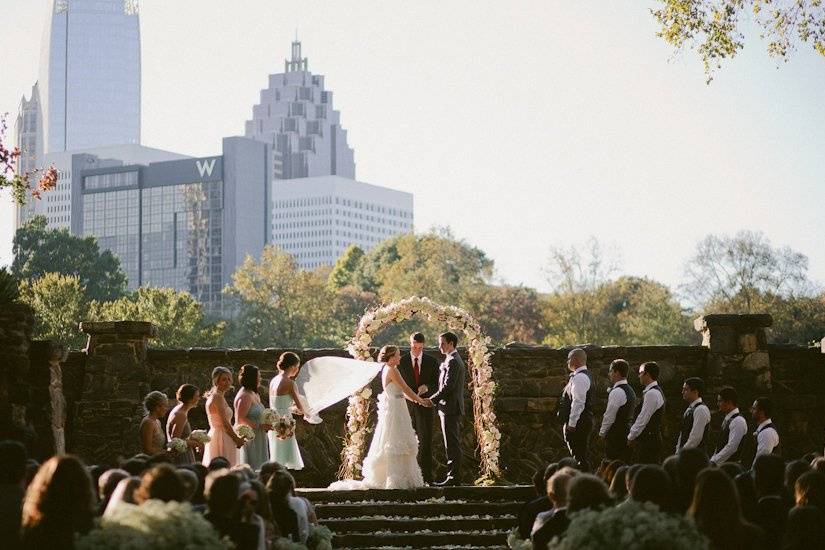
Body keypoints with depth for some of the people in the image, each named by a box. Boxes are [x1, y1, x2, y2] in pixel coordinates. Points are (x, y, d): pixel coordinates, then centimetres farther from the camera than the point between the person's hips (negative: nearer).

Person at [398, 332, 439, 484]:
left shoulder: (432, 362, 6)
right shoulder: (401, 361, 4)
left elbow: (436, 384, 7)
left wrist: (426, 387, -14)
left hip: (425, 406, 0)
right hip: (407, 406, 0)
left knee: (425, 441, -2)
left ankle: (426, 475, 0)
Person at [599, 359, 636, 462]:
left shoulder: (617, 392, -16)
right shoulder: (630, 390, 15)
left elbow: (610, 416, -16)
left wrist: (602, 432, -3)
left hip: (615, 436, -10)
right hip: (626, 433, 10)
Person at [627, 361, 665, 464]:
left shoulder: (652, 394, -16)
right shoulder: (656, 391, 16)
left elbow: (643, 420, -17)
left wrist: (630, 437, -9)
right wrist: (632, 436, 16)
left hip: (649, 441, -10)